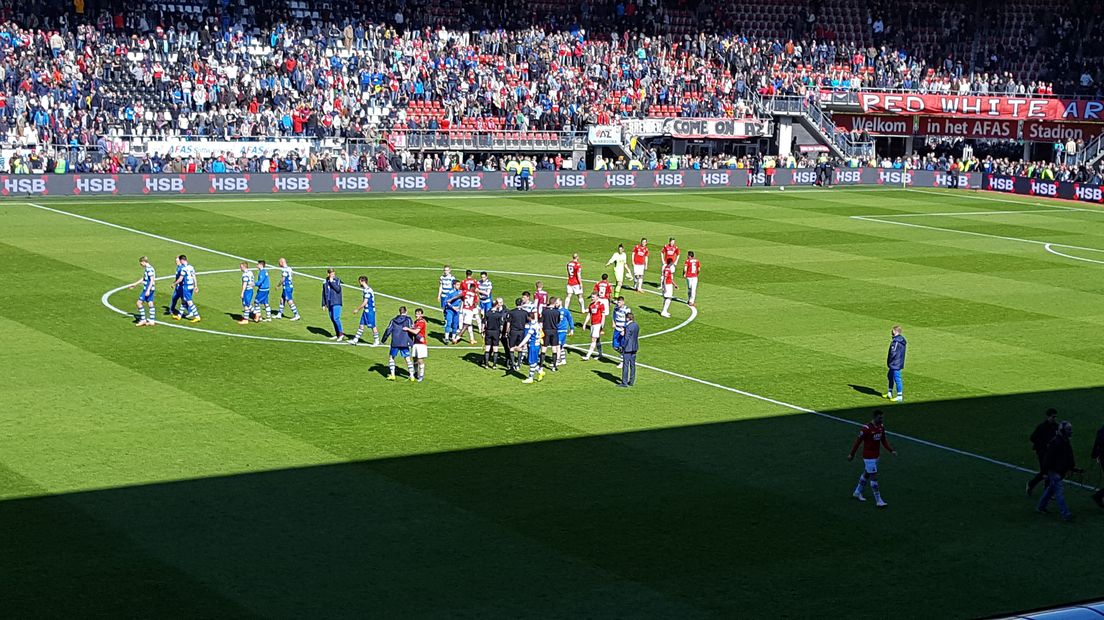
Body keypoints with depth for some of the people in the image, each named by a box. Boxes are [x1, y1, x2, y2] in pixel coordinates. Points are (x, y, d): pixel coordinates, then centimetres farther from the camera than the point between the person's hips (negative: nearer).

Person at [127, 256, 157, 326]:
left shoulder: (149, 269, -17)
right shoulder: (147, 268, 15)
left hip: (148, 289, -10)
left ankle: (143, 320, -2)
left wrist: (148, 290, -24)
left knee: (139, 302, -4)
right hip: (150, 289, 10)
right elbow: (143, 279, 27)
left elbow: (152, 280, -21)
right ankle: (151, 321, 11)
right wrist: (134, 284, 31)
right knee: (150, 304, 10)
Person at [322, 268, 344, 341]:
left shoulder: (337, 280, -3)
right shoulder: (325, 282, 9)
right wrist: (323, 304, 14)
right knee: (332, 319, 8)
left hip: (336, 303, -5)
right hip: (329, 303, 5)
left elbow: (338, 289, -18)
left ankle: (341, 333, -5)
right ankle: (337, 334, 17)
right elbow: (324, 293, 15)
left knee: (336, 318, -14)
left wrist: (332, 282, -15)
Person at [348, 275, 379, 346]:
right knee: (361, 325, 11)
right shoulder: (365, 289, 11)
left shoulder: (368, 291, -21)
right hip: (366, 310, 10)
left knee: (372, 326, 0)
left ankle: (377, 341, 10)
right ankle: (355, 340, 14)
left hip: (369, 311, -10)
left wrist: (357, 309, -16)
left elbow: (365, 303, -22)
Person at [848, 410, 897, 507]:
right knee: (874, 477, -7)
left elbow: (884, 440, 11)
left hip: (876, 456, 8)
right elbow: (858, 441, -13)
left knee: (866, 474, 22)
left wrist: (891, 450, -1)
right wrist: (851, 454, -6)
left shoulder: (881, 427, 1)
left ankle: (857, 492, 40)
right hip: (869, 457, -8)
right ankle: (878, 501, -3)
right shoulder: (866, 428, -22)